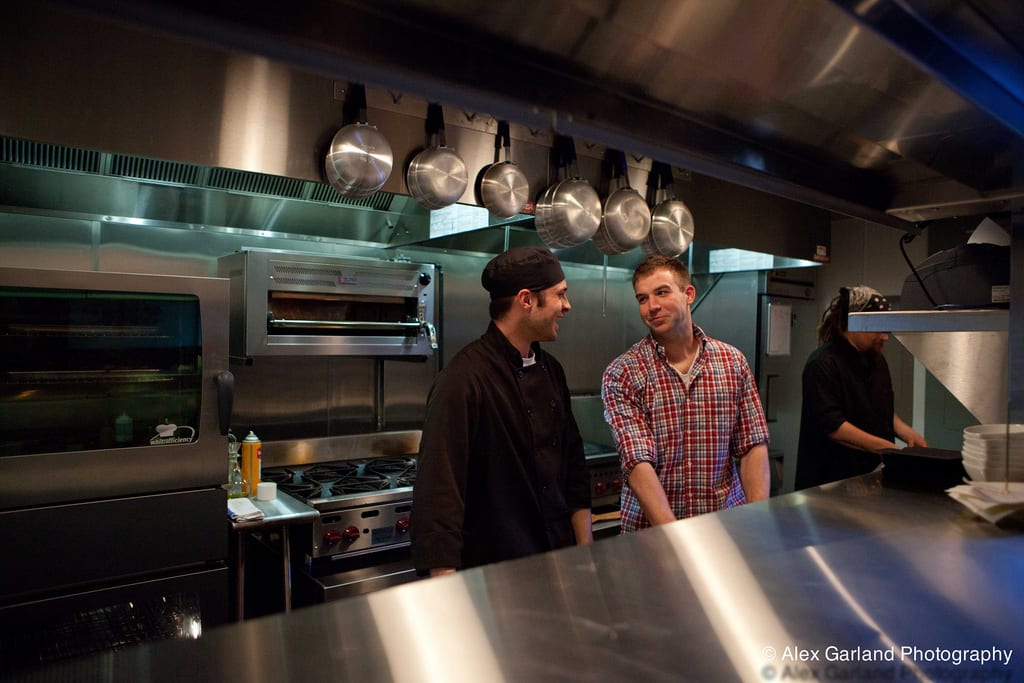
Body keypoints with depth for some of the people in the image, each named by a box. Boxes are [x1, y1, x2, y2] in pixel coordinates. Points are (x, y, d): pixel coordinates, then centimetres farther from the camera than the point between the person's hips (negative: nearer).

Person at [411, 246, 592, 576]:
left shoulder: (551, 370, 4)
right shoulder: (464, 379, -22)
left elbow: (574, 466, 10)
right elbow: (438, 491, -24)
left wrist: (586, 550, 8)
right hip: (493, 568, -8)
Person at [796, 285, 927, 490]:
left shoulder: (876, 360, 12)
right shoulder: (823, 364, -17)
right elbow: (832, 426, -24)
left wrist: (908, 434, 3)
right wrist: (887, 447, -24)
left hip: (871, 474, 8)